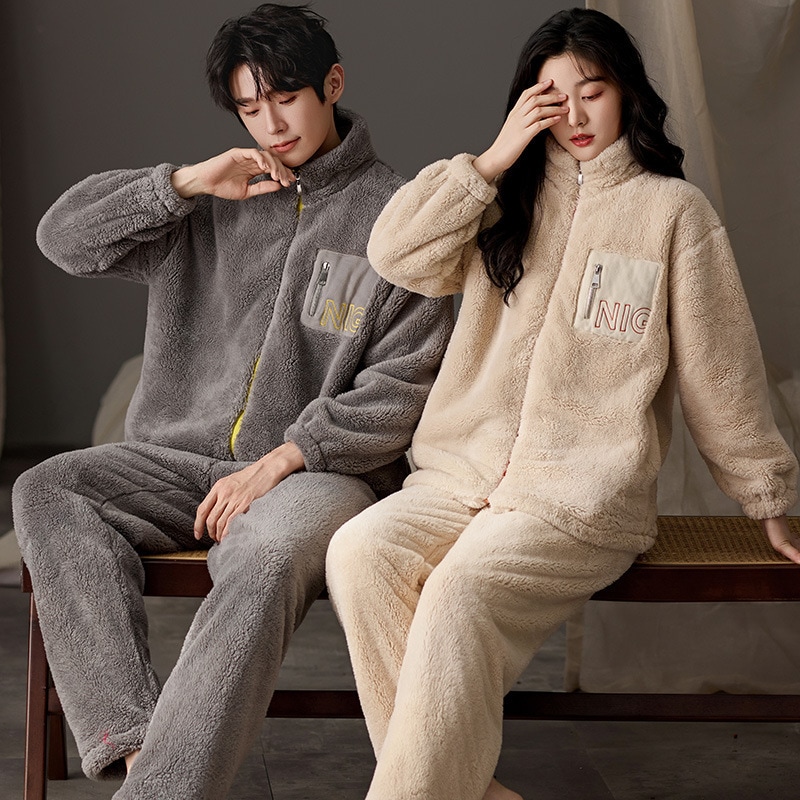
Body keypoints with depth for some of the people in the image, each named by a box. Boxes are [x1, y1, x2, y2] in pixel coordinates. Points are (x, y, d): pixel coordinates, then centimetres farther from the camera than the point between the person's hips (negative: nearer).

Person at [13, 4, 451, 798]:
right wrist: (184, 182, -4)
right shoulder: (216, 200, 14)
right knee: (46, 492, -22)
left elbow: (403, 387, -5)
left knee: (267, 565, -38)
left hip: (319, 467, -5)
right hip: (186, 456, 5)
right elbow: (64, 238, 9)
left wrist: (279, 462, -13)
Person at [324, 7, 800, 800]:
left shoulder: (671, 209, 7)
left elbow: (719, 370, 9)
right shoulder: (506, 201, 17)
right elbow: (396, 254, 1)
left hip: (586, 496, -4)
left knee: (461, 594, -32)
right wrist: (494, 160, 0)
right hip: (459, 476, 4)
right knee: (360, 552, -26)